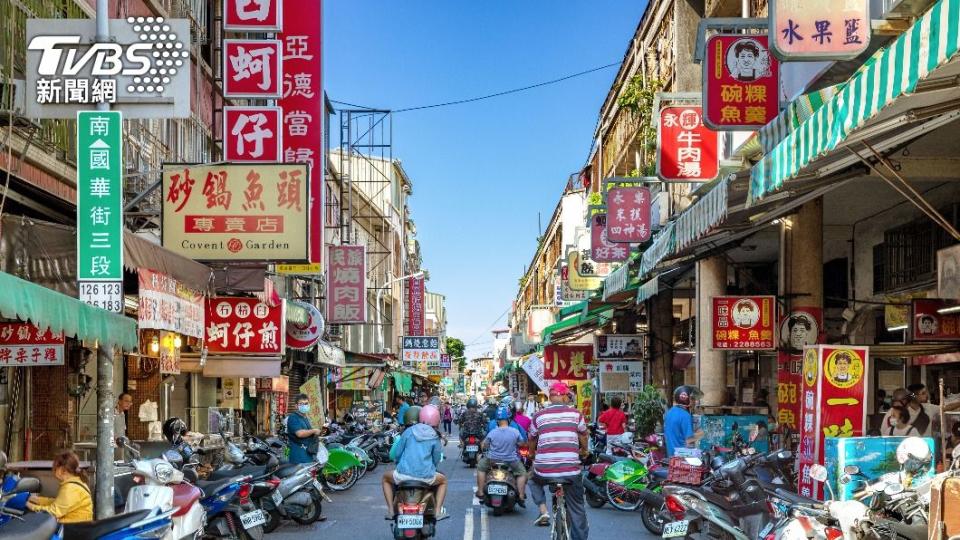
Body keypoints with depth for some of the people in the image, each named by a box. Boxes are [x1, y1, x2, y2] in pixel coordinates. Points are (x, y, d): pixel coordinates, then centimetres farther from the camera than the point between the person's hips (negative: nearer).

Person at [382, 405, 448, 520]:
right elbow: (436, 460, 11)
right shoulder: (435, 438, 4)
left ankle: (390, 510, 18)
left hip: (404, 474, 0)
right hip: (426, 477, 0)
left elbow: (395, 454, 6)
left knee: (386, 478, 31)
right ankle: (438, 511, 16)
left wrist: (398, 461, 29)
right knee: (443, 480, 32)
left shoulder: (408, 432, 3)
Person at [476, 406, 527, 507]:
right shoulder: (515, 432, -14)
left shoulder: (492, 432, -15)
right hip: (511, 461, 0)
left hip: (493, 460, 0)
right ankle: (521, 497, 13)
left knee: (481, 466, 26)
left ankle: (480, 492, 25)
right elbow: (521, 443, 4)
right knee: (522, 473, 23)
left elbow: (483, 446, -3)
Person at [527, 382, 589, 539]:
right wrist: (584, 451, 39)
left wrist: (532, 455, 40)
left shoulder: (539, 416, 6)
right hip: (571, 470, -1)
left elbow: (532, 441, 18)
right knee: (577, 509, 16)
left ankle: (543, 511, 13)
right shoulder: (575, 414, 3)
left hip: (544, 471, 1)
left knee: (533, 481, 33)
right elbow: (583, 437, 17)